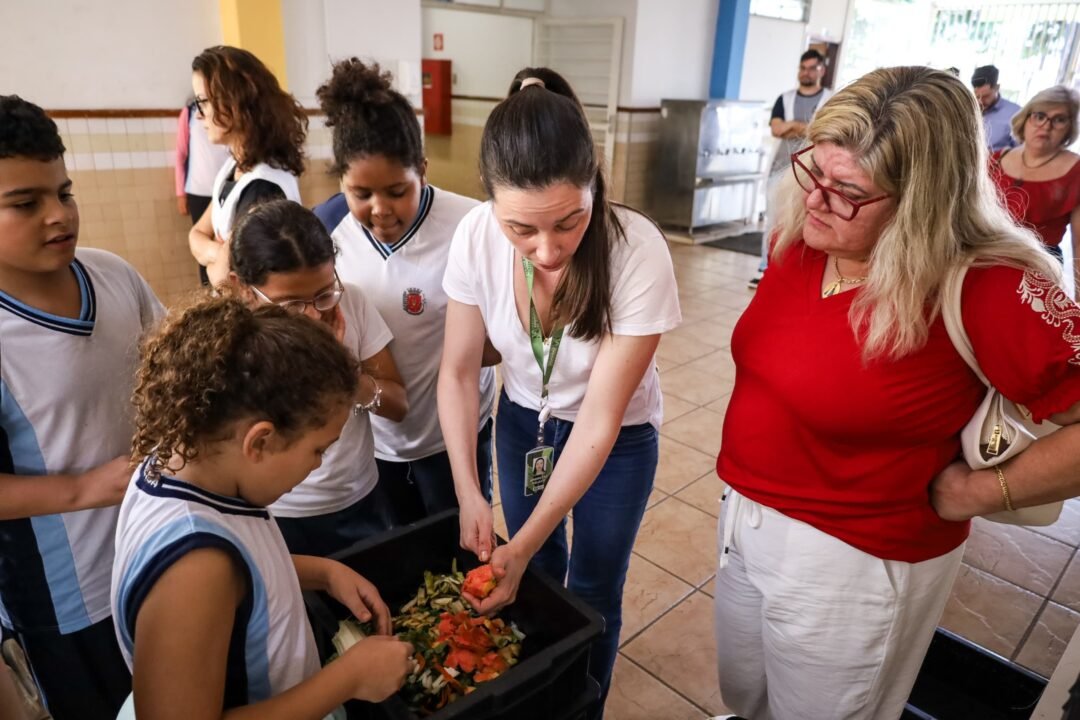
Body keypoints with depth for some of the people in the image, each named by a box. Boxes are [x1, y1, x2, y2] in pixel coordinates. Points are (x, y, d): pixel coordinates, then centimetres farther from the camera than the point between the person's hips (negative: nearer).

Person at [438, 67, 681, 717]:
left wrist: (523, 542, -27)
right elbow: (459, 373, -12)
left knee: (592, 593, 14)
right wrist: (469, 492, -21)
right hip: (522, 420, 3)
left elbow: (598, 422, -27)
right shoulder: (477, 237, -25)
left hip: (618, 440, -2)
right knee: (534, 575, 22)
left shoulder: (639, 254, -33)